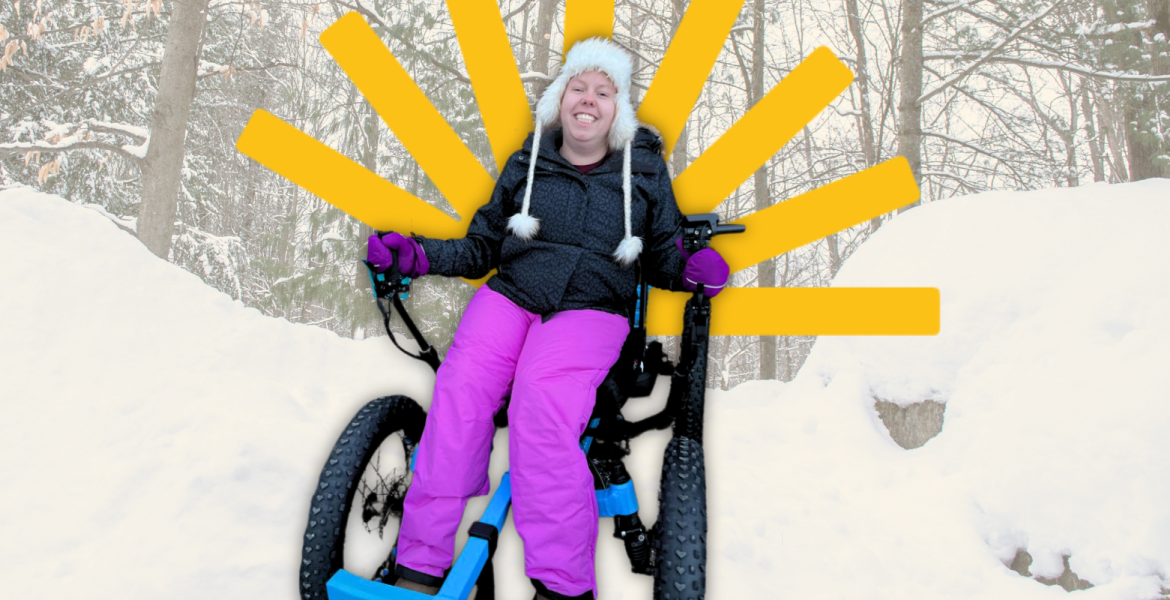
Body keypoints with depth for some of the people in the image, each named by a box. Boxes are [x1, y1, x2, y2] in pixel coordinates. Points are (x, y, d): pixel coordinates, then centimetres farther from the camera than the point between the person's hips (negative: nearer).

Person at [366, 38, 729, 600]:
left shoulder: (644, 169, 14)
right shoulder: (526, 164, 17)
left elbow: (663, 257, 17)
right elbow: (482, 246, 20)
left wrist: (693, 269, -7)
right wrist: (416, 254, 5)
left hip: (590, 308, -2)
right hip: (509, 294, 2)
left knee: (542, 399, -33)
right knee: (460, 389, -27)